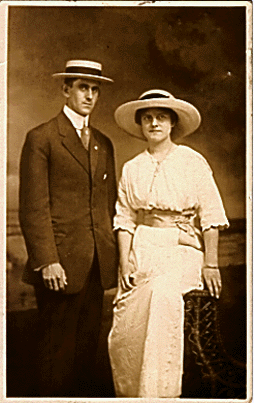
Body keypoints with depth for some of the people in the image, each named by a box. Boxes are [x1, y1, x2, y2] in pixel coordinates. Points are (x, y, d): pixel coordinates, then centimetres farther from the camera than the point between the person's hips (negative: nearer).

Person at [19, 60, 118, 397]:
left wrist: (113, 255, 10)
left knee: (88, 345, 12)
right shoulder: (41, 138, -3)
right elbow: (33, 208, -9)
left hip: (97, 265, 6)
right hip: (60, 262, -5)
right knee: (57, 349, 2)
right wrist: (47, 261, -15)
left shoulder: (104, 144, 16)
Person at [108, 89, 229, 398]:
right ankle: (129, 395, 12)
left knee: (162, 297, -31)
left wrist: (211, 264, -8)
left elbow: (210, 216, -1)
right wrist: (125, 263, -3)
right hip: (141, 250, 3)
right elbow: (125, 220, 9)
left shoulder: (193, 162, 1)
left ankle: (158, 394, -20)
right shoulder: (131, 169, 10)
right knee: (125, 328, -10)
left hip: (182, 250, -3)